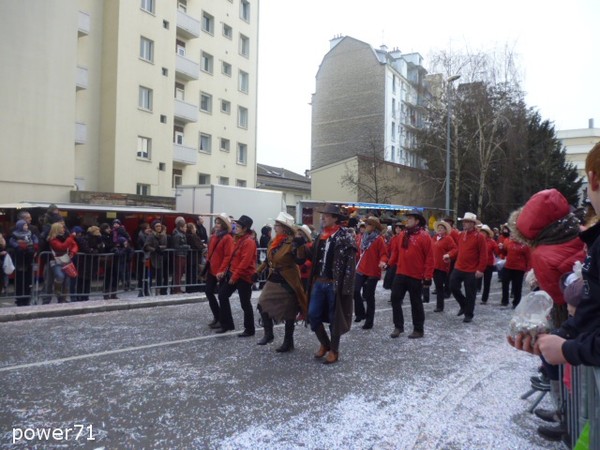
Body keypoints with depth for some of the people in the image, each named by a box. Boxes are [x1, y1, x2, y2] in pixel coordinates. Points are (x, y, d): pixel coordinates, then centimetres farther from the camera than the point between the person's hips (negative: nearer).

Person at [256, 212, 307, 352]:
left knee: (288, 313, 5)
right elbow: (268, 259, 17)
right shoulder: (273, 242, 6)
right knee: (263, 305, 0)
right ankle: (268, 334, 19)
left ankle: (288, 342, 20)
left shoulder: (292, 243, -16)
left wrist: (301, 243, -34)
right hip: (273, 280, 7)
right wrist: (257, 271, 19)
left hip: (287, 282, -7)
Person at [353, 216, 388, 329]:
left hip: (373, 271, -5)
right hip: (361, 269, 6)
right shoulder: (363, 236, 8)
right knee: (355, 291, -2)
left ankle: (369, 321, 14)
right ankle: (360, 313, 19)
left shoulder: (379, 239, -11)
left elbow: (384, 254, -13)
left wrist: (383, 261, -32)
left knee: (369, 296, 1)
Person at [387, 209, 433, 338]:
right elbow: (395, 251, 16)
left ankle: (419, 330, 20)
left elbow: (429, 257, -12)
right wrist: (390, 263, 7)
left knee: (415, 303, 6)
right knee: (395, 299, 5)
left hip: (416, 276, -6)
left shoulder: (424, 236, -11)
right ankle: (398, 327, 18)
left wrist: (427, 277, -14)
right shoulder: (402, 235, 8)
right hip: (400, 274, 6)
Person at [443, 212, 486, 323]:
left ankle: (469, 315, 17)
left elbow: (483, 255, -13)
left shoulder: (479, 237, -12)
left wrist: (480, 269, -17)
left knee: (470, 293, 3)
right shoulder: (461, 235, 7)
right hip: (458, 268, 6)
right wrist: (450, 255, 2)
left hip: (471, 271, -6)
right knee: (453, 286, 6)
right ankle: (464, 305, 28)